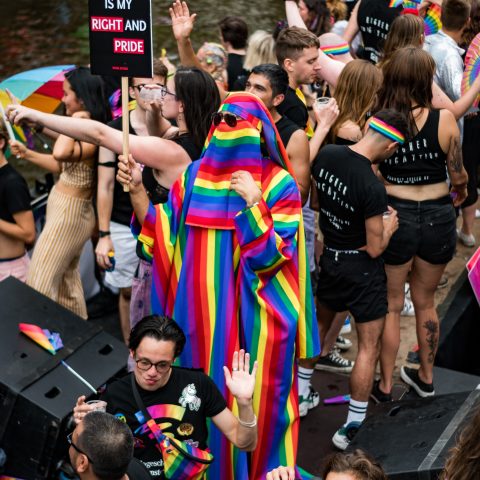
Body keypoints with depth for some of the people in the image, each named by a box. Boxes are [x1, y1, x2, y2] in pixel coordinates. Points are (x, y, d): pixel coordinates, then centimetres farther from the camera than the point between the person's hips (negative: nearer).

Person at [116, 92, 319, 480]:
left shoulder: (279, 185, -6)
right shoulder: (195, 175, 6)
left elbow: (272, 255, -13)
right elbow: (164, 238, 4)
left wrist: (253, 204, -23)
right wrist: (138, 191, -8)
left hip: (252, 317, -3)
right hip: (201, 313, 4)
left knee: (253, 400, 4)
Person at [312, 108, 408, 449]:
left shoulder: (325, 155, -10)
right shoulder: (373, 187, -28)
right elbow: (375, 248, -18)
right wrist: (389, 226, 0)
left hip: (330, 259, 7)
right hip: (362, 270, -7)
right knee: (369, 347, 6)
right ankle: (352, 428, 10)